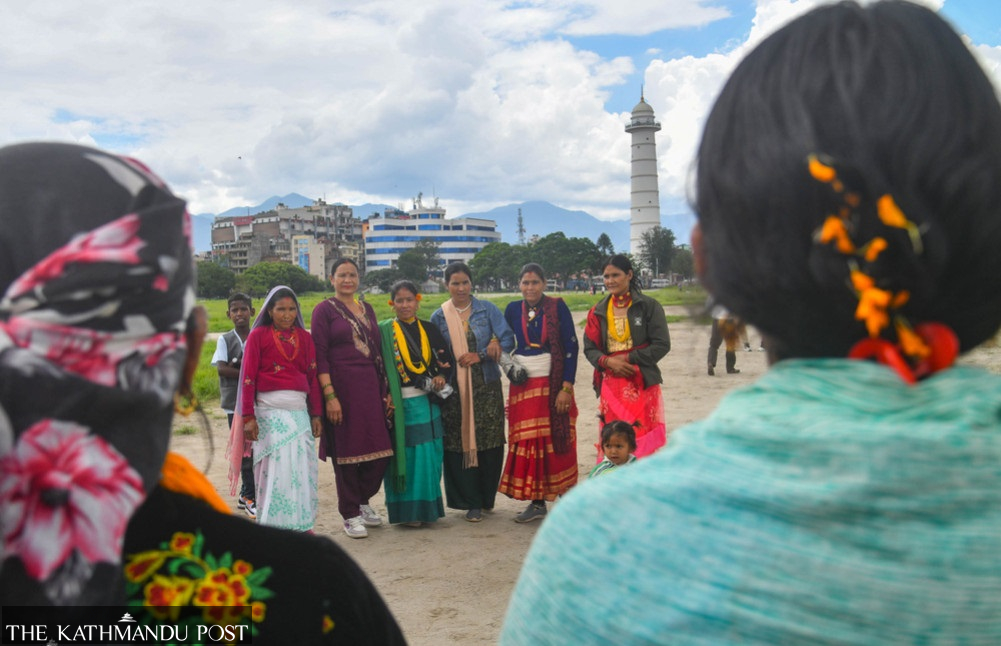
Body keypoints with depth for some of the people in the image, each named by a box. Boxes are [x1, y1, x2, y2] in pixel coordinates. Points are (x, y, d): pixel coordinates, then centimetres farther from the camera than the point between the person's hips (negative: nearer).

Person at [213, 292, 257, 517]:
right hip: (235, 403, -2)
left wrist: (240, 366, -13)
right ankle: (251, 498, 9)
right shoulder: (225, 340, 2)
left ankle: (246, 494, 21)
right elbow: (221, 369, -10)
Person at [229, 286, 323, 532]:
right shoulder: (258, 335, 2)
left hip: (300, 411, 3)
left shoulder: (304, 337, 12)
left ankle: (301, 524, 12)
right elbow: (247, 377, -2)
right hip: (269, 411, -3)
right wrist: (248, 417, -8)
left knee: (302, 469, 2)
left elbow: (313, 377, 12)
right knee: (274, 469, -3)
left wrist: (316, 414, 7)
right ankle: (273, 526, 5)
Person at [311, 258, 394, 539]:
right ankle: (350, 515, 15)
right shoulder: (324, 309, -2)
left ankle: (363, 500, 27)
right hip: (342, 388, -5)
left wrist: (386, 391, 10)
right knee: (346, 452, 2)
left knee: (380, 451, 4)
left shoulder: (367, 309, 15)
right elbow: (320, 356, -9)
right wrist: (329, 396, -16)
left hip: (371, 388, 5)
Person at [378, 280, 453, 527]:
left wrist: (442, 378, -9)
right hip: (399, 403, -4)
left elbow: (447, 359, 12)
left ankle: (426, 507, 18)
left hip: (427, 403, 4)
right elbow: (381, 366, -8)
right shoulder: (385, 330, 0)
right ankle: (406, 510, 8)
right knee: (404, 455, -1)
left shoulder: (428, 329, 11)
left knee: (429, 455, 6)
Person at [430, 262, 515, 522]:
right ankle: (471, 502, 6)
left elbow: (508, 339, -2)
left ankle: (486, 497, 16)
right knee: (460, 443, -3)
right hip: (454, 390, 0)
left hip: (486, 386, 0)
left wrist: (480, 355, -13)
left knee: (490, 442, 0)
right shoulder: (439, 317, 7)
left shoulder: (488, 309, 5)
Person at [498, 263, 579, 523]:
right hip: (523, 385, 3)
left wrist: (567, 387, -12)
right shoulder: (513, 309, 7)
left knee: (557, 441, -2)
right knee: (527, 442, 2)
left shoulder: (557, 307, -4)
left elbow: (571, 347, -6)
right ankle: (537, 502, 11)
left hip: (553, 382, -3)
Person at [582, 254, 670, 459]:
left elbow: (662, 345, -5)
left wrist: (629, 359, -12)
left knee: (644, 438, -7)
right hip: (610, 386, 3)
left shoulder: (648, 306, 0)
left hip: (642, 383, -3)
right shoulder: (598, 311, 11)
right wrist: (608, 361, -11)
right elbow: (589, 348, 9)